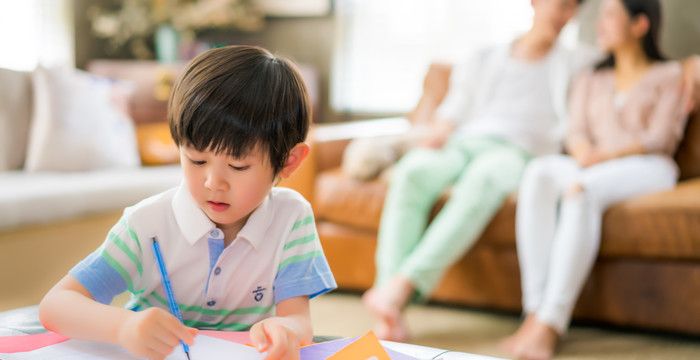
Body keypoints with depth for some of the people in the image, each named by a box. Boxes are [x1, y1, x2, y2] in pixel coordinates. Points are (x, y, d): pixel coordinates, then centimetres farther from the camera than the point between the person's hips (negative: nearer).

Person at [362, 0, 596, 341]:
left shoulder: (577, 63, 25)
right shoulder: (483, 62, 29)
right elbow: (451, 112, 20)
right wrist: (435, 138, 0)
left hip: (518, 151, -2)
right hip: (463, 145, 2)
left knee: (483, 178, -41)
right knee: (412, 170, -34)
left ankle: (403, 286, -51)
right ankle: (389, 314, -45)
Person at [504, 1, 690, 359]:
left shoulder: (669, 75, 15)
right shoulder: (589, 80, 28)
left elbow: (659, 138, 0)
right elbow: (577, 133, 12)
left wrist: (604, 155, -16)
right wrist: (582, 152, -13)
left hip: (647, 171, -3)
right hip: (591, 170, 4)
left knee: (582, 190, -38)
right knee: (538, 173, -32)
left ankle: (549, 324, -47)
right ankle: (534, 312, -43)